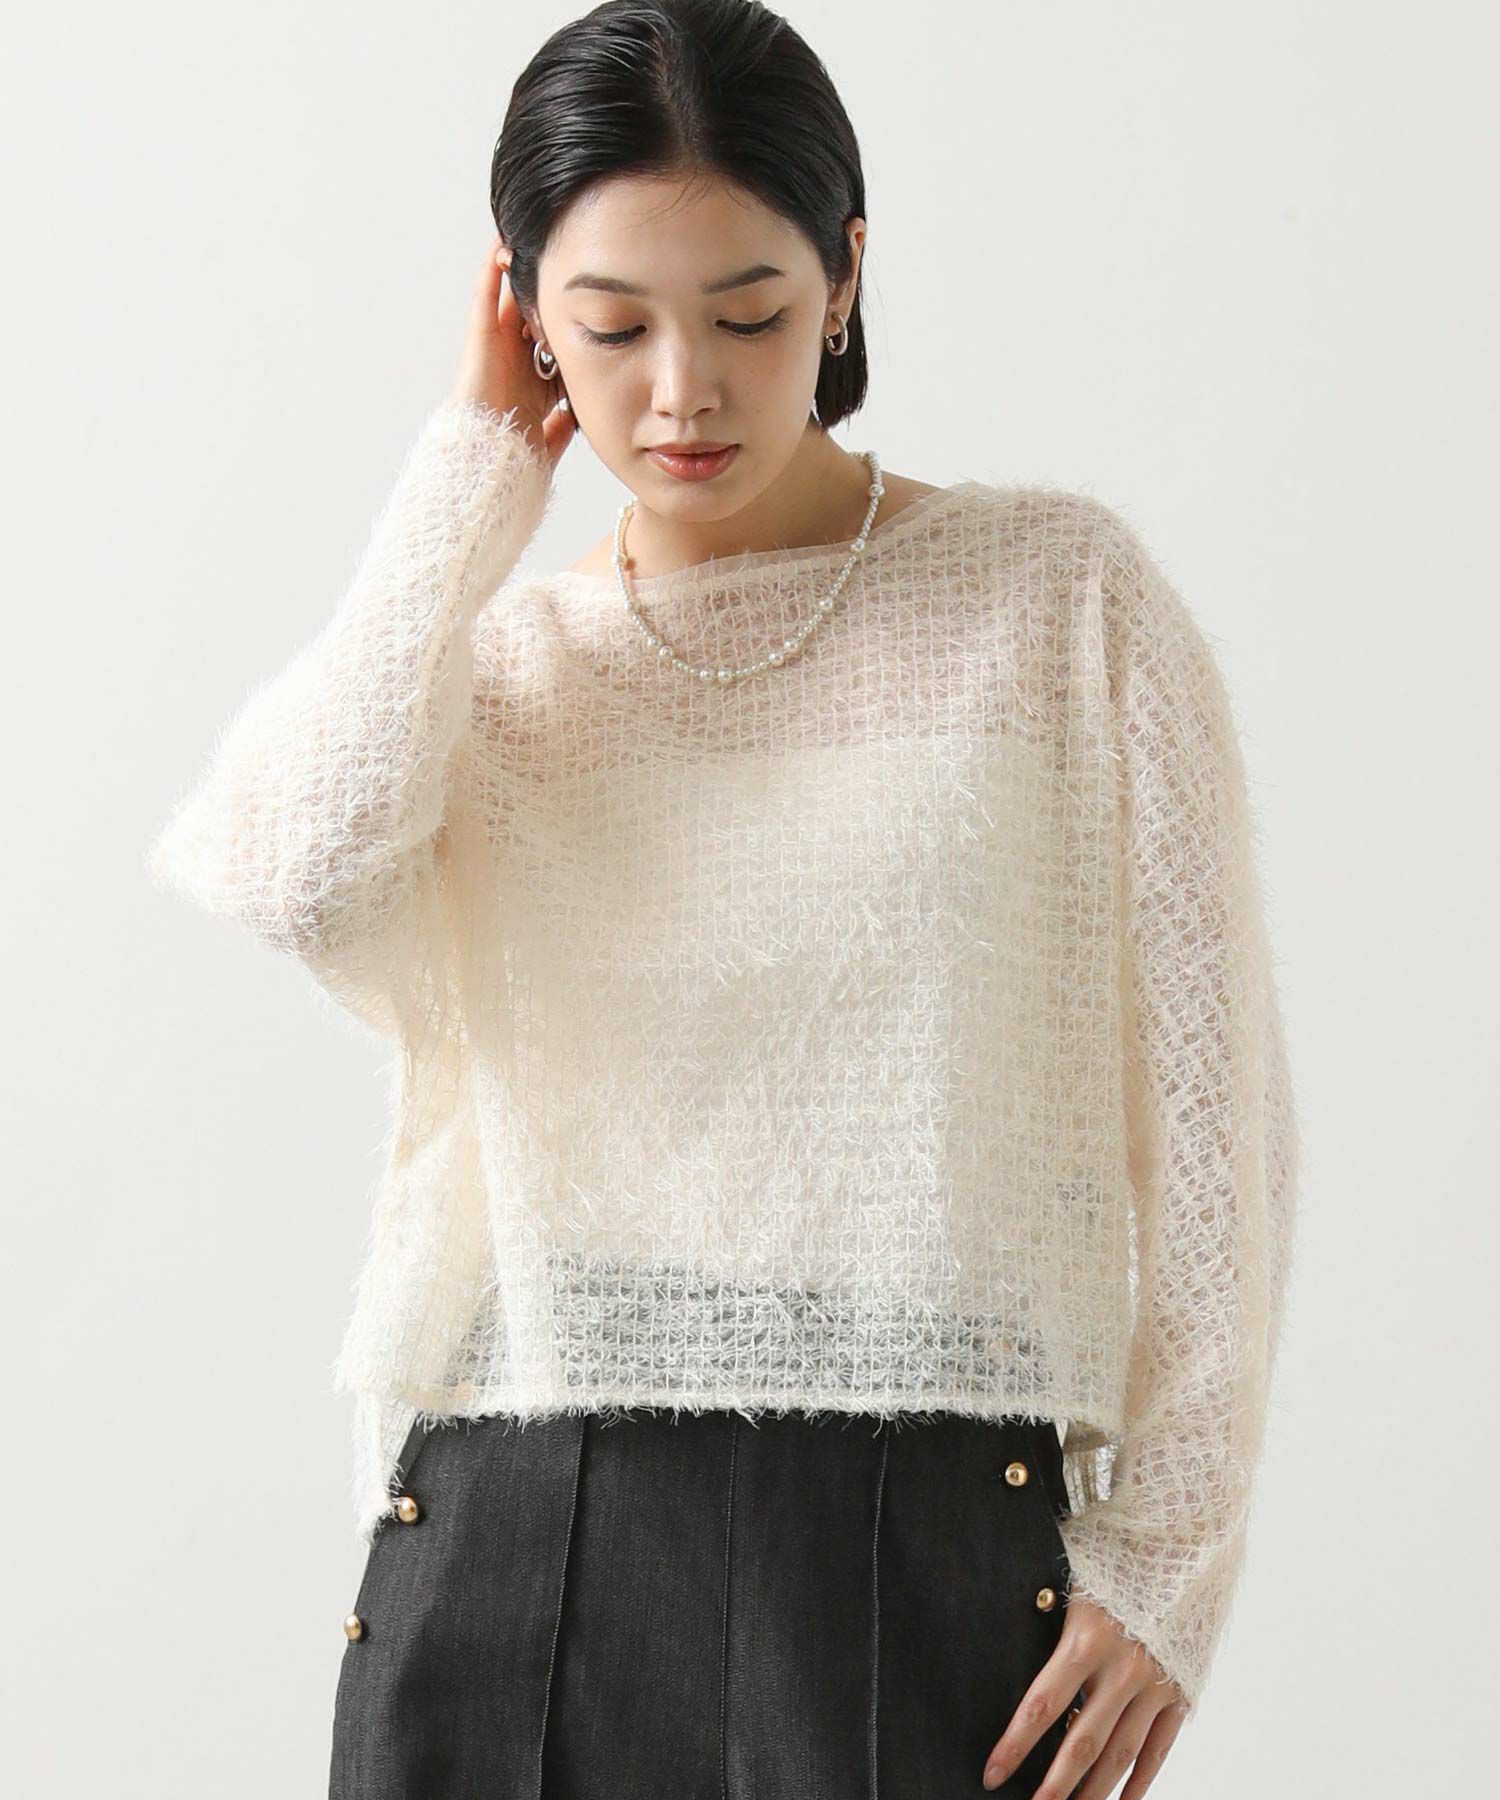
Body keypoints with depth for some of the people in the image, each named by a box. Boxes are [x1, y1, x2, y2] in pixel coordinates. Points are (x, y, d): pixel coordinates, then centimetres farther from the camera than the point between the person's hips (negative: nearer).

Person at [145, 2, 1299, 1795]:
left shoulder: (1058, 594, 3)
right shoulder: (490, 657, 11)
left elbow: (1207, 1116, 2)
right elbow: (292, 872, -14)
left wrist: (1161, 1565, -3)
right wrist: (475, 470, -2)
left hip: (924, 1542, -2)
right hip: (508, 1551, 2)